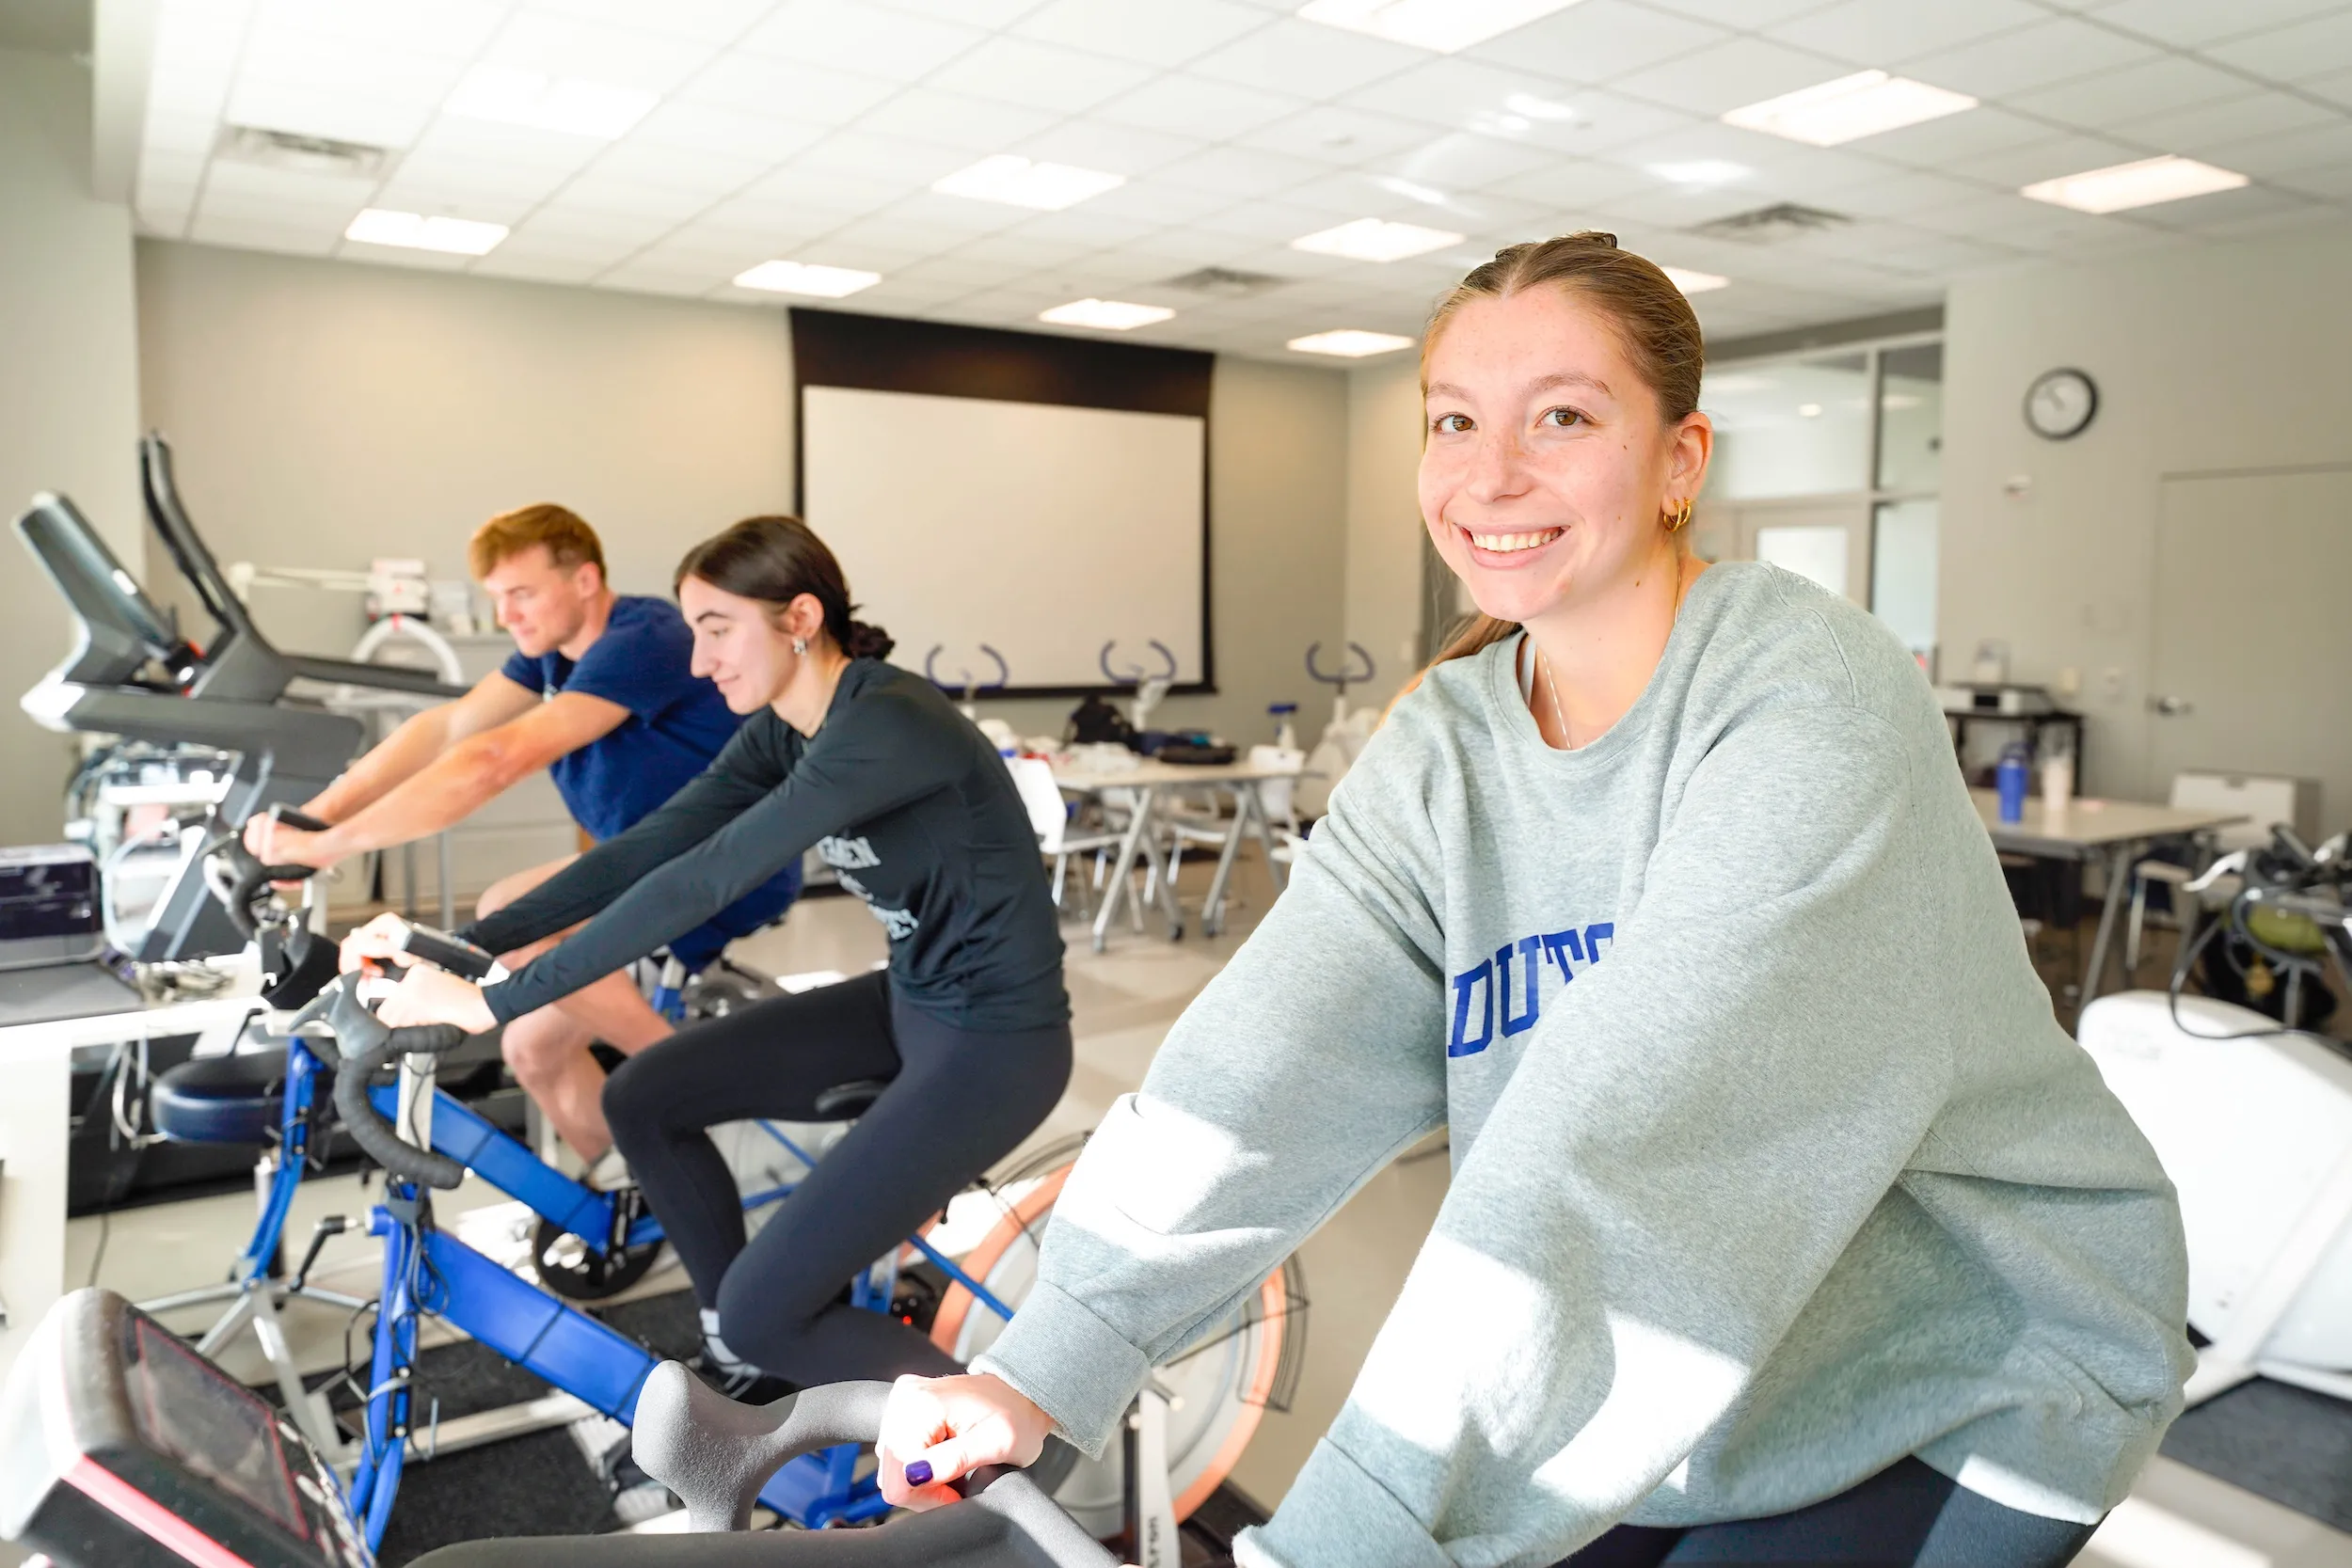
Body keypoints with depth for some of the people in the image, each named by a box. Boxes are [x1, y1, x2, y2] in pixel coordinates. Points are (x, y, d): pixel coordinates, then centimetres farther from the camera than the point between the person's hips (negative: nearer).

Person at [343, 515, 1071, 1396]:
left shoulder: (883, 726, -26)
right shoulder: (782, 729, 3)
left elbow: (703, 883, -31)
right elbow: (651, 847, 0)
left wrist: (494, 1003, -28)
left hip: (996, 1040, -9)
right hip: (911, 1001, 9)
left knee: (764, 1308, -10)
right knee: (644, 1099, 7)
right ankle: (748, 1372, 25)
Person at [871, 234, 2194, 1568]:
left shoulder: (1815, 706, -25)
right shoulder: (1444, 746, -5)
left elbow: (1637, 1136, -35)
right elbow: (1270, 1059, -17)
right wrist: (1048, 1366, -27)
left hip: (1970, 1378, -4)